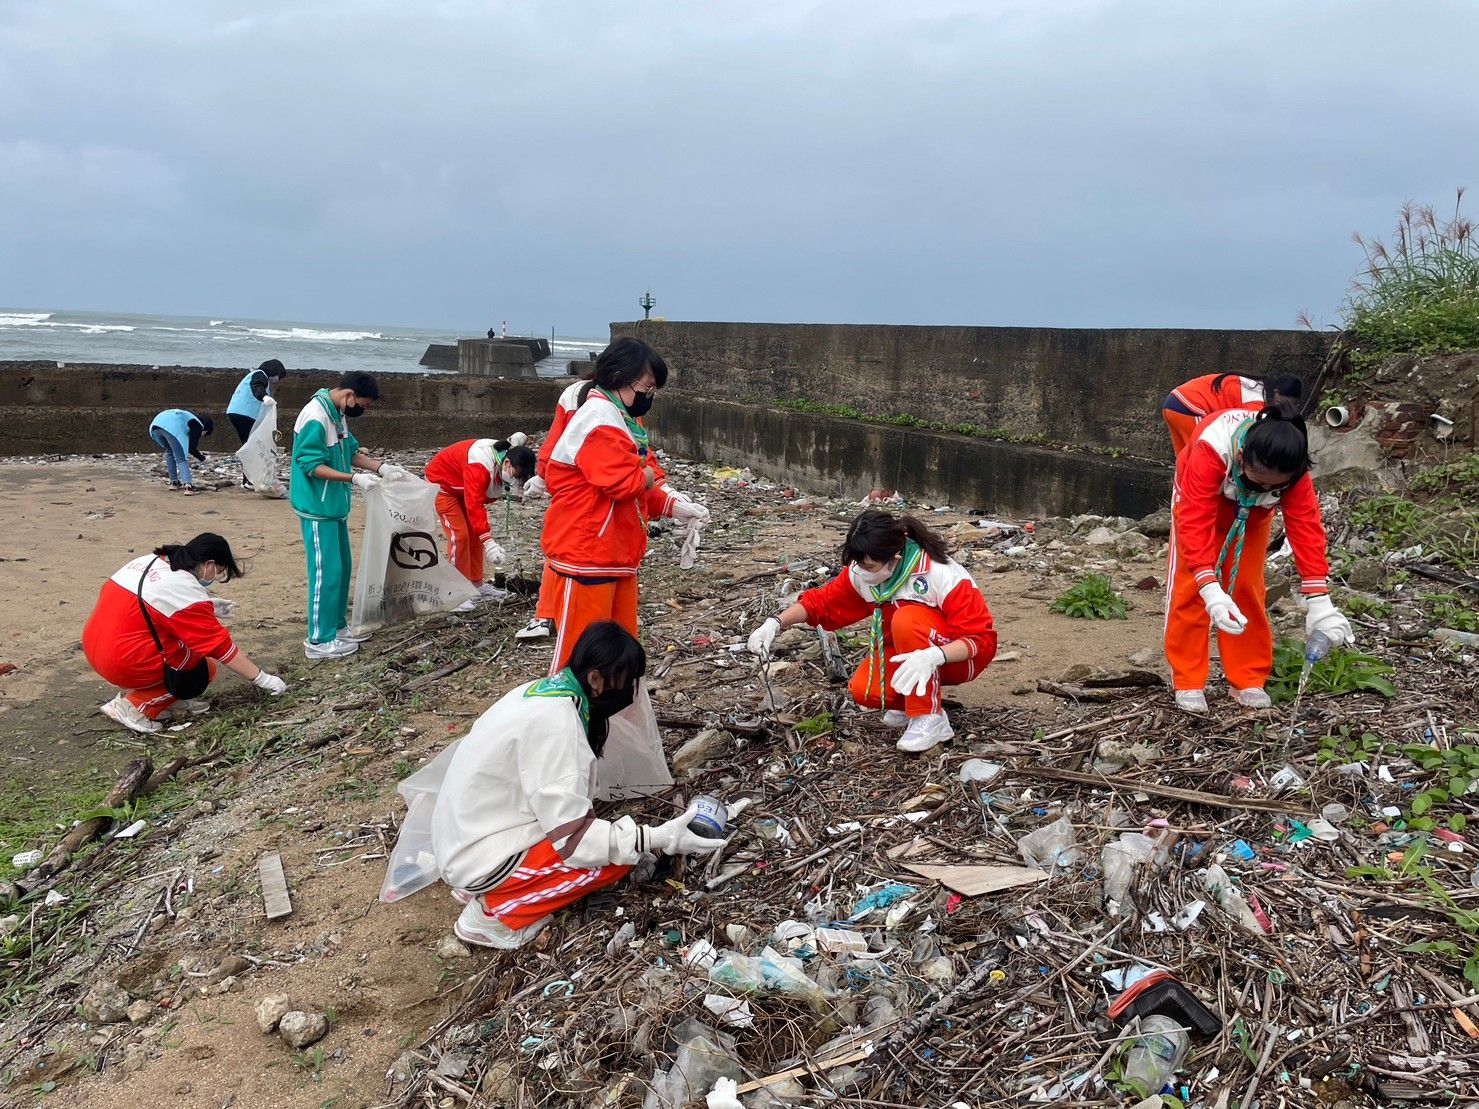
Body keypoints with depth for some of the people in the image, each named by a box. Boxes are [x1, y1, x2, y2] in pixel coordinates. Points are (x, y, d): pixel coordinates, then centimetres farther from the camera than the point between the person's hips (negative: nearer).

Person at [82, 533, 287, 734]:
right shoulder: (187, 590, -16)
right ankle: (134, 705, -3)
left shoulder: (148, 560, 7)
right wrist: (263, 679, -5)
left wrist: (206, 609, 24)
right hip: (125, 664, -9)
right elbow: (221, 646, -12)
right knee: (205, 669, 7)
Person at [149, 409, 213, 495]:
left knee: (170, 452, 27)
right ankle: (188, 486, -15)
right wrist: (201, 458, 24)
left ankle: (173, 482, 28)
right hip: (172, 428, -8)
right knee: (181, 459, -2)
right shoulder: (198, 426, 15)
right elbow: (191, 447, 8)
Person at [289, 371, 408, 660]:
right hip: (317, 508, -10)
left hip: (334, 506, 10)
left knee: (342, 567, 15)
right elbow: (312, 466, -23)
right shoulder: (316, 418, -22)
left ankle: (336, 626, 27)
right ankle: (320, 640, 3)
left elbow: (351, 451, 17)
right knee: (327, 572, -5)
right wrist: (355, 479, -29)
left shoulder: (337, 414, 8)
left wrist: (381, 467, 4)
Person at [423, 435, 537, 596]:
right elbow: (474, 505, -46)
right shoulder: (481, 466, -41)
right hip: (441, 482, -9)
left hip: (461, 486, 9)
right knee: (459, 533, -15)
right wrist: (488, 542, -50)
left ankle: (476, 584, 18)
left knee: (475, 532, 9)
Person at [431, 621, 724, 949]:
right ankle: (495, 911, -4)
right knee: (615, 857, -12)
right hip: (482, 857, -9)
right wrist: (659, 838, -22)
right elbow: (571, 837, -24)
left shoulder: (543, 690, 2)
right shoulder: (556, 719, -25)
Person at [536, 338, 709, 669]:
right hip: (586, 557, -10)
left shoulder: (623, 418, 16)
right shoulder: (598, 420, -17)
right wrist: (649, 476, -5)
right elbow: (623, 482, -25)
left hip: (618, 555, 10)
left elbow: (644, 483, 17)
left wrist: (672, 505, 1)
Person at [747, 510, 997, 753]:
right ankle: (913, 699, 9)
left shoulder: (943, 576, -30)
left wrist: (933, 656, -48)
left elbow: (982, 639, -30)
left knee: (907, 619, -34)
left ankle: (930, 718, -23)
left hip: (957, 657, -5)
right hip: (905, 654, 5)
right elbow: (821, 602, -5)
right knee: (864, 691, -22)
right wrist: (775, 623, -22)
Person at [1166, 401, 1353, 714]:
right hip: (1202, 498, -2)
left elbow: (1306, 526, -35)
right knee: (1188, 587, -7)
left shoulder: (1290, 467, -34)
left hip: (1252, 511, 2)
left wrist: (1319, 602, -42)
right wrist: (1211, 591, -58)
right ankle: (1188, 682, 0)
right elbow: (1195, 522, -49)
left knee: (1246, 586, -3)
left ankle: (1248, 680, 7)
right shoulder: (1210, 449, -45)